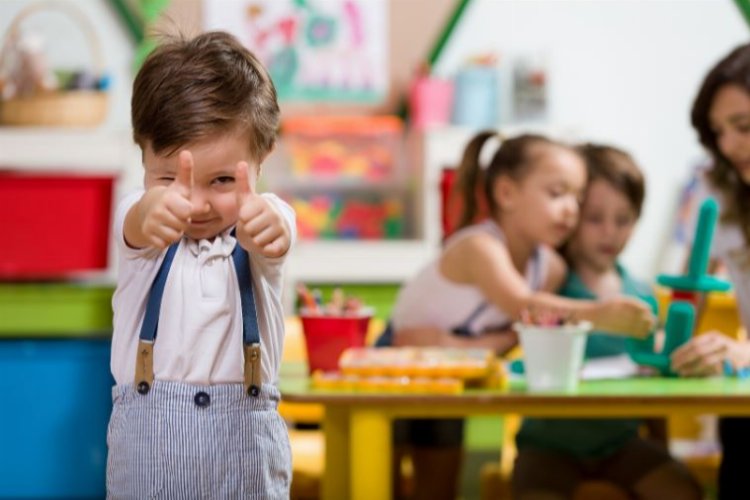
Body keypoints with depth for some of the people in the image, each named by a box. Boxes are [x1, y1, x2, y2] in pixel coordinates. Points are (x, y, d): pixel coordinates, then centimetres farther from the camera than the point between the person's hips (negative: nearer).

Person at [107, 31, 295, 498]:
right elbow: (136, 224, -30)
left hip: (243, 431, 0)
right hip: (147, 432, 0)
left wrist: (264, 221, -56)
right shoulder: (139, 221, -5)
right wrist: (156, 210, -56)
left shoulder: (268, 215, -6)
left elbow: (276, 236, -30)